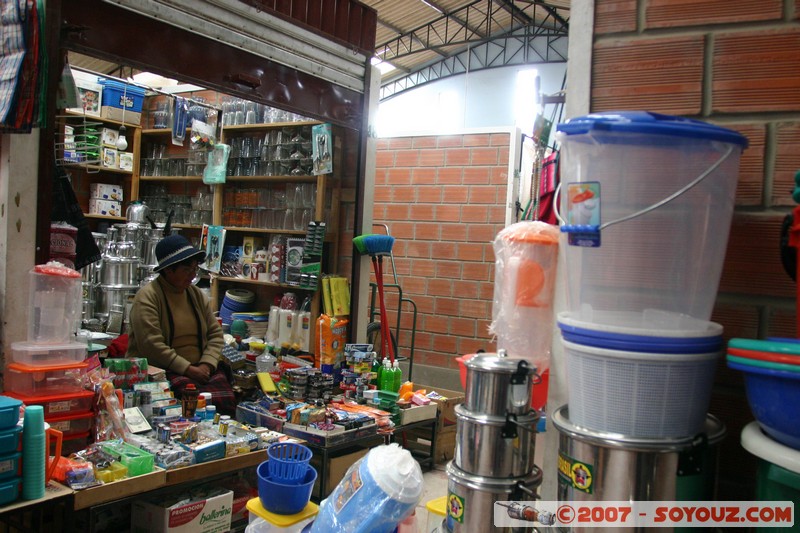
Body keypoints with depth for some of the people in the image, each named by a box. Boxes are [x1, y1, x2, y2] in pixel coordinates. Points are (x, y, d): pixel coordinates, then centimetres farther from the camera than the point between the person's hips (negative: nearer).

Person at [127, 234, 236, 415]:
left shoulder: (197, 295, 15)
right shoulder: (148, 296, -6)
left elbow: (215, 334, 13)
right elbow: (151, 346, -15)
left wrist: (206, 364, -5)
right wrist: (188, 369, -15)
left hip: (199, 368, 5)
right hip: (160, 370, -5)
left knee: (226, 401, -24)